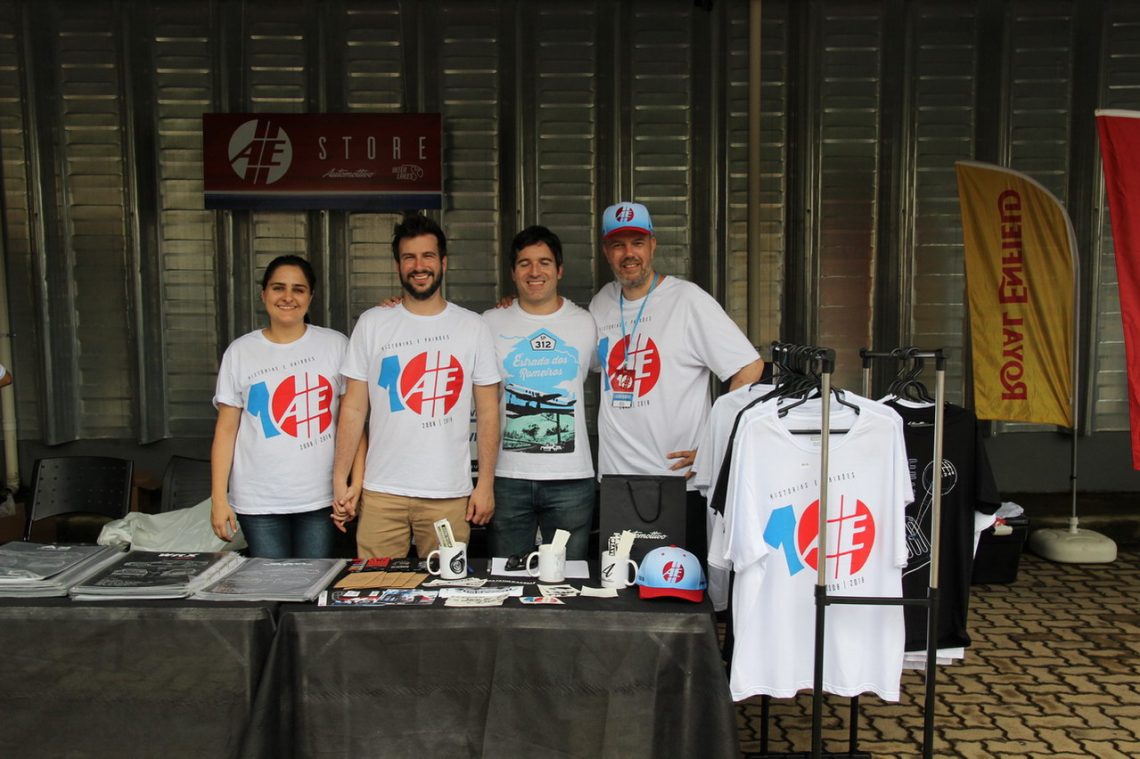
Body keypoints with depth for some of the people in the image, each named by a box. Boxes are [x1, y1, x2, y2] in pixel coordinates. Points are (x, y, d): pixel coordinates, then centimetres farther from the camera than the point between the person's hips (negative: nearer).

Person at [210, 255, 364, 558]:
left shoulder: (335, 345, 1)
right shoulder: (240, 352, 3)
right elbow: (226, 430, 3)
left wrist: (356, 482, -10)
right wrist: (219, 499, -2)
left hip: (320, 498, 0)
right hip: (258, 502, 0)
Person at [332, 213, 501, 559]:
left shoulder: (472, 327, 4)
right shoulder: (372, 324, 5)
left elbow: (487, 412, 4)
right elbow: (354, 408, 4)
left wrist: (486, 484, -1)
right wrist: (339, 479, -1)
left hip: (450, 493, 0)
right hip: (382, 491, 0)